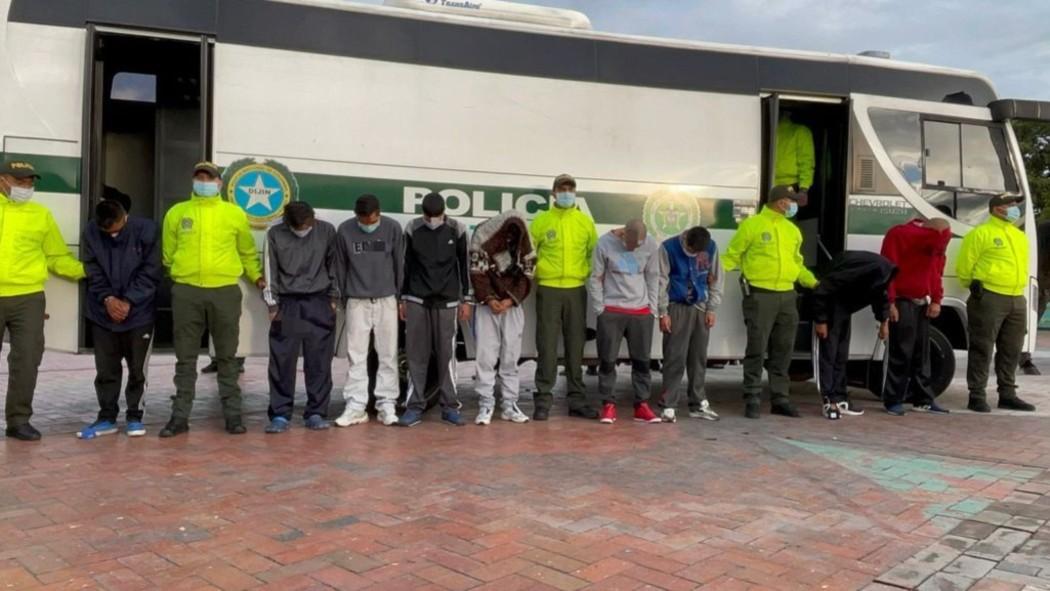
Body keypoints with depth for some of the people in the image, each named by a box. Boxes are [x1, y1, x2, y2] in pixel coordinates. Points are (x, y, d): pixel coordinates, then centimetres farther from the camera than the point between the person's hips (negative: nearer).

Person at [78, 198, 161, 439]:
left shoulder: (146, 230, -12)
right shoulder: (91, 232, -4)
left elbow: (150, 272, -10)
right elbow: (93, 272, 0)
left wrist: (128, 301, -15)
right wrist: (108, 298, -14)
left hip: (139, 312, -2)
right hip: (103, 313, 2)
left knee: (137, 368, 6)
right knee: (106, 368, 8)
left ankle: (134, 416, 18)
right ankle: (107, 417, 20)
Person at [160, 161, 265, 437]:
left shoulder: (235, 214, 7)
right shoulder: (177, 212, 9)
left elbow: (247, 251, 17)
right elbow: (168, 253, 15)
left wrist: (257, 276, 14)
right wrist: (180, 273, 14)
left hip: (225, 292, 0)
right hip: (186, 292, 1)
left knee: (226, 357, 6)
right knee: (185, 358, 6)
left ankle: (233, 414, 13)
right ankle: (180, 416, 13)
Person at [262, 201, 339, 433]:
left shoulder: (327, 231, -1)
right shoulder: (275, 234, -2)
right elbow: (270, 270, 4)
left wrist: (333, 298, 8)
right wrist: (272, 304, 2)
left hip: (319, 303, 0)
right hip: (287, 304, 0)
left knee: (319, 362, 2)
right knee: (282, 362, -1)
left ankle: (316, 413, 10)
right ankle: (280, 414, 7)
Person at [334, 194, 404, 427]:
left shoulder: (393, 228, -5)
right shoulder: (345, 230, -5)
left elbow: (399, 263, 2)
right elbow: (341, 266, 4)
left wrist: (399, 295, 6)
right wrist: (344, 295, 8)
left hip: (386, 301, 0)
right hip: (357, 302, 0)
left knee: (388, 356, 4)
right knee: (356, 357, 2)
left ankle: (387, 405, 11)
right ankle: (355, 407, 8)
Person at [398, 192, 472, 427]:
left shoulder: (457, 230, -1)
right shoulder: (413, 229, 1)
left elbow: (464, 265, 5)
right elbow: (406, 265, 8)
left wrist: (465, 300, 4)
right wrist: (403, 298, 8)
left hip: (447, 301, -1)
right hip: (417, 300, 1)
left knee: (446, 353, 1)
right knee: (416, 354, 0)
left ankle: (450, 406, 10)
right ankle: (415, 406, 7)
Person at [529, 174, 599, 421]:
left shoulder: (586, 221, 7)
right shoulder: (542, 220, 2)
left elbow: (593, 253, 13)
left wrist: (588, 275, 2)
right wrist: (533, 275, -3)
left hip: (576, 290, 2)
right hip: (548, 290, -2)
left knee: (576, 346, 7)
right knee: (547, 346, -1)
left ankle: (577, 399, 15)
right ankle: (543, 399, 6)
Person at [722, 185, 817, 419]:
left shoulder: (793, 230, 16)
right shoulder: (752, 224, -3)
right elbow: (732, 255, -3)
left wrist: (814, 283, 19)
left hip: (787, 296, 6)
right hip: (760, 295, -6)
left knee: (783, 350, 11)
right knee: (757, 349, -5)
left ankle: (781, 399, 20)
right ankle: (752, 400, 3)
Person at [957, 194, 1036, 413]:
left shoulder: (1020, 236, 19)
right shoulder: (981, 233, -5)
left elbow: (1021, 267, 27)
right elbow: (964, 266, -7)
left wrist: (1018, 289, 19)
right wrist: (976, 287, -4)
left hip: (1017, 300, 8)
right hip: (989, 299, -7)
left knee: (1011, 351, 12)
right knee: (982, 349, -5)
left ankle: (1008, 395, 21)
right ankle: (977, 396, -1)